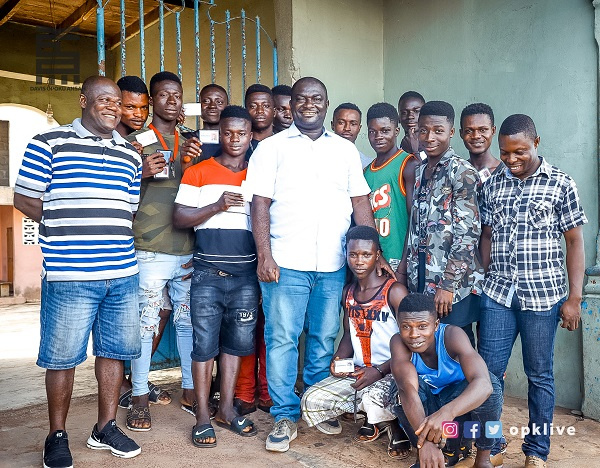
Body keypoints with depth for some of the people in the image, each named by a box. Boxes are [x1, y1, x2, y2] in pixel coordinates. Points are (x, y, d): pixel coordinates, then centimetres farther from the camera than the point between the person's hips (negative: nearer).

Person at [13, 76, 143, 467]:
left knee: (114, 350, 12)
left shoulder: (131, 154, 13)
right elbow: (24, 199, 1)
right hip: (69, 275, -4)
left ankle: (106, 427, 29)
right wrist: (69, 229, -2)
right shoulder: (49, 144, 0)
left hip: (123, 274, 5)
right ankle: (58, 436, 24)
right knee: (62, 357, 6)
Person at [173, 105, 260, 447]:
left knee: (237, 342, 10)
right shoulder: (198, 172, 3)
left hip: (246, 274, 3)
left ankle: (227, 408, 24)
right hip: (208, 274, -2)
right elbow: (179, 218, -3)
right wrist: (217, 206, -17)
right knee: (205, 343, 1)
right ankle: (203, 416, 13)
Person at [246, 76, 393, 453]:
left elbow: (361, 203, 11)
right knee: (282, 339, 0)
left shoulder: (346, 149, 13)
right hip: (286, 263, -2)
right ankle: (286, 416, 14)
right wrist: (265, 257, -11)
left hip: (333, 266, 3)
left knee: (324, 339, 11)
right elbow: (261, 204, -2)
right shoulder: (272, 147, 4)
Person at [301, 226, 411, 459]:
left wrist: (380, 371, -22)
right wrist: (338, 359, -3)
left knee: (374, 400, -38)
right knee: (311, 402, -13)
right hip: (355, 371, 6)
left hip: (391, 373, -6)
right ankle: (374, 420, 11)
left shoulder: (394, 291, -12)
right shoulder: (348, 293, 8)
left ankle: (395, 425, 2)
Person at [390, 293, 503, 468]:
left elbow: (483, 384, -45)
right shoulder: (398, 342, -27)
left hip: (458, 404, -1)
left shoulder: (452, 335, -31)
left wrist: (447, 413, -62)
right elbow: (408, 388, -42)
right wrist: (425, 441, -57)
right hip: (425, 407, 1)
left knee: (491, 381, -31)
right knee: (401, 388, -31)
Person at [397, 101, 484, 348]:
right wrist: (403, 269, 14)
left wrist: (448, 285, -18)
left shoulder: (462, 172, -10)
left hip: (454, 283, -7)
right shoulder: (420, 171, 13)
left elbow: (468, 233, -15)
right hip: (421, 281, 7)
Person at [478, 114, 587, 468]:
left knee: (540, 375, 8)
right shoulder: (493, 185, 7)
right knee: (489, 371, 4)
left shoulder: (560, 184, -2)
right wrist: (483, 283, 7)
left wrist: (574, 298, -6)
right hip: (497, 294, 3)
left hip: (543, 295, -3)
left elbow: (575, 242, -2)